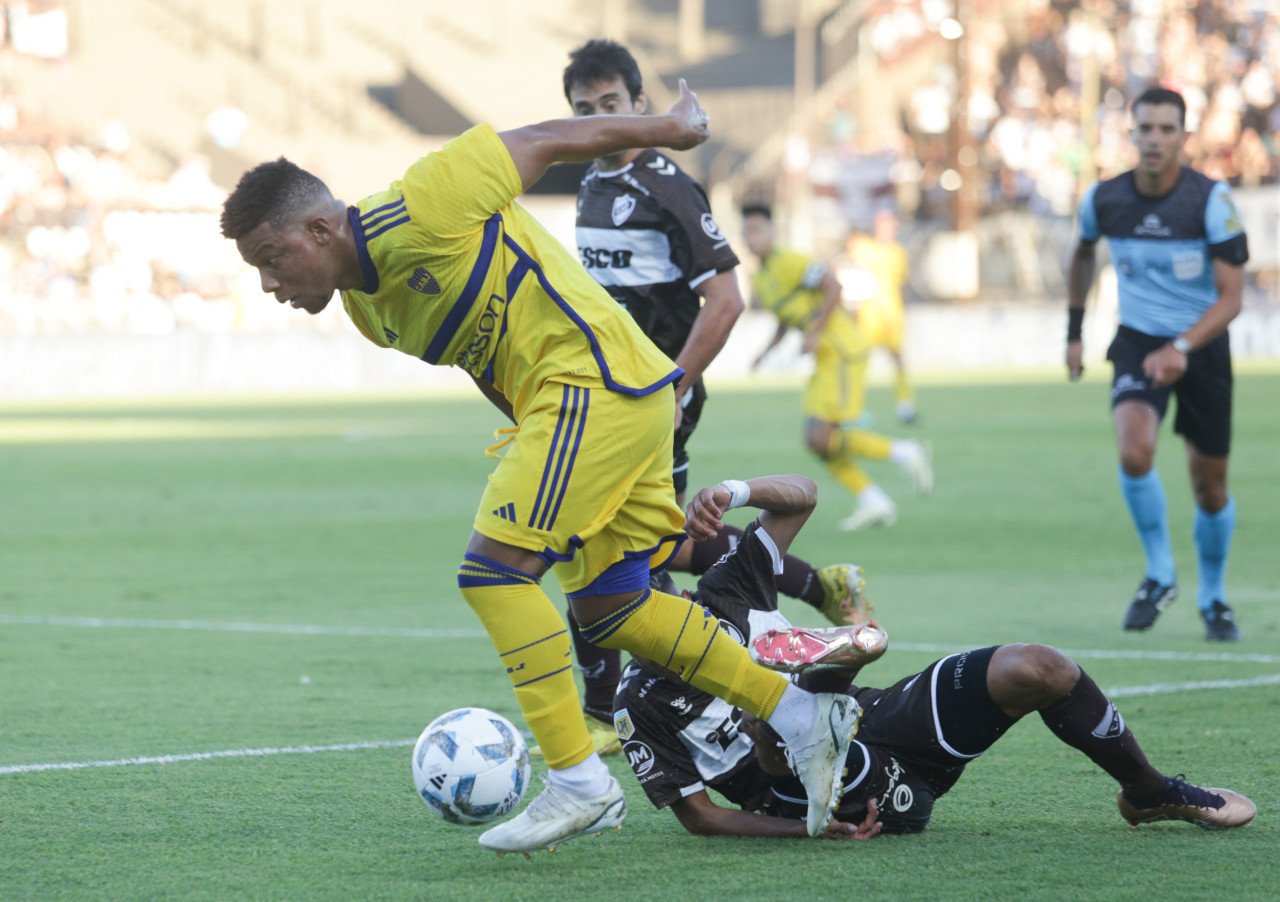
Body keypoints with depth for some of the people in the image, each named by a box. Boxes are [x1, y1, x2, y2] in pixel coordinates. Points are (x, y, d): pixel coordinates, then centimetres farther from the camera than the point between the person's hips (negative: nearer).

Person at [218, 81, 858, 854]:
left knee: (494, 569, -14)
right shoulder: (368, 304, 11)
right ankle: (806, 717, 17)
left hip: (593, 379, -10)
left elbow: (543, 142, -6)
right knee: (610, 605, 12)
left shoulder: (414, 215, -17)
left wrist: (668, 130, 7)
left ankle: (579, 781, -11)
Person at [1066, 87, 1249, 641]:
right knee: (1134, 451, -27)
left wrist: (1181, 347, -33)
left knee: (1210, 488, 7)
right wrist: (1074, 332, 17)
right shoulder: (1102, 200, -7)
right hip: (1137, 342, 1)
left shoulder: (1212, 201, -16)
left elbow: (1231, 296, -18)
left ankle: (1213, 599, 33)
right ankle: (1160, 574, -6)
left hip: (1201, 347, -1)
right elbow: (1083, 254, 17)